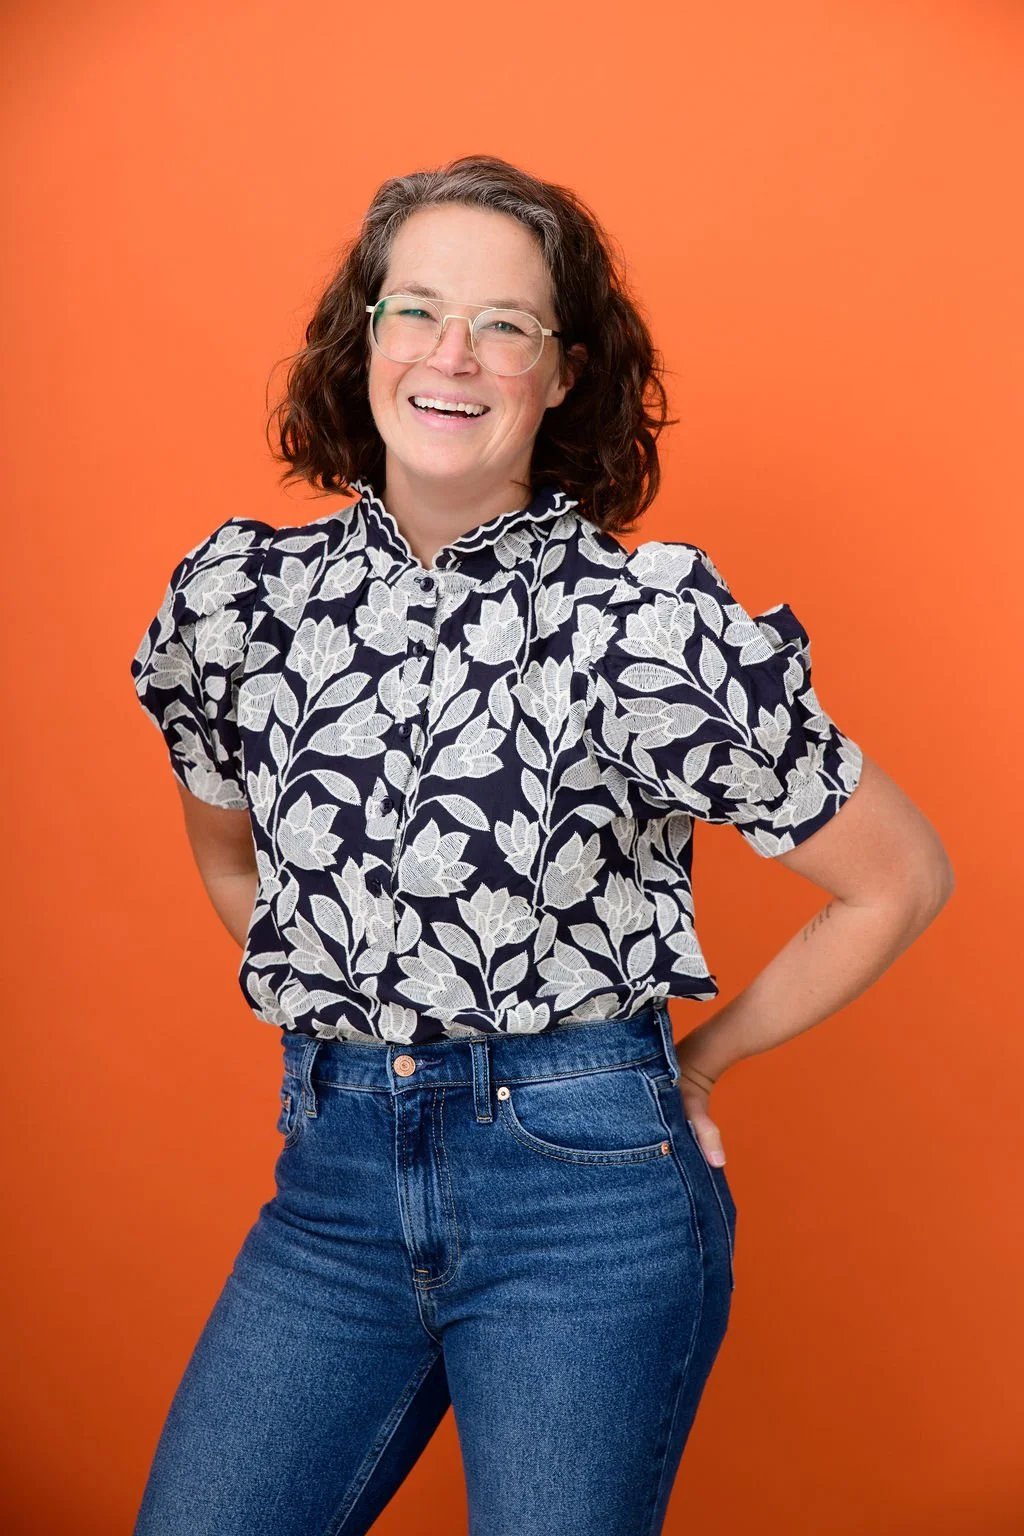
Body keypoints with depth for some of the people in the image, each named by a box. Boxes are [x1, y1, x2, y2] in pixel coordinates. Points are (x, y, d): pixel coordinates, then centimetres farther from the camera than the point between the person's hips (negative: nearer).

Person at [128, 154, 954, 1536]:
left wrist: (697, 1063, 1)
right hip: (335, 1175, 4)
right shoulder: (241, 594, -1)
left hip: (587, 1181, -3)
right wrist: (343, 1030, 12)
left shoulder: (650, 624, -13)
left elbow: (904, 879, -4)